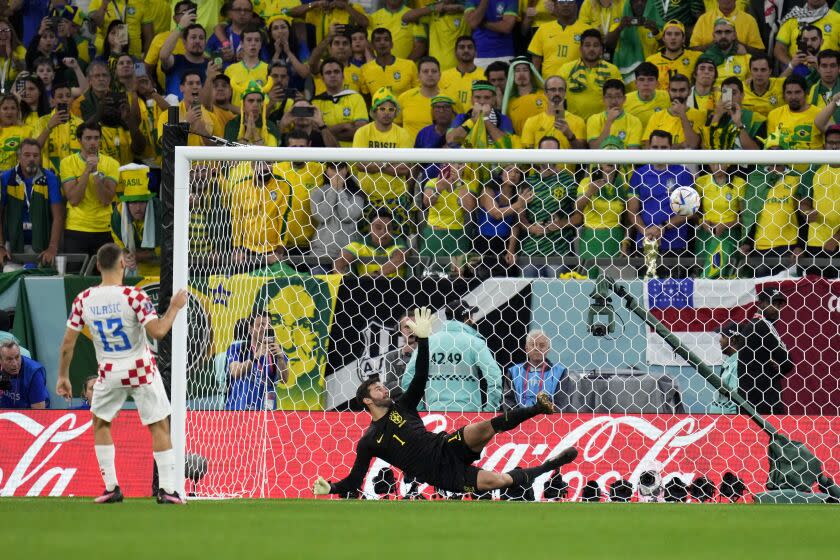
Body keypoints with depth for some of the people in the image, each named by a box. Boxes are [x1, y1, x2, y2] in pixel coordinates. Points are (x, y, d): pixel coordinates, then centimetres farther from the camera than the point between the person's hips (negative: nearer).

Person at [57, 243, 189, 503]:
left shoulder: (84, 300, -5)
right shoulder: (134, 296, -17)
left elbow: (67, 342, -1)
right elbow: (157, 331, -22)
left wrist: (63, 376, 11)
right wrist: (175, 307, -7)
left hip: (109, 373, 3)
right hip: (141, 371, -3)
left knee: (101, 423, 22)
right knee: (159, 426, 6)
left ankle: (111, 488, 16)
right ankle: (167, 489, 0)